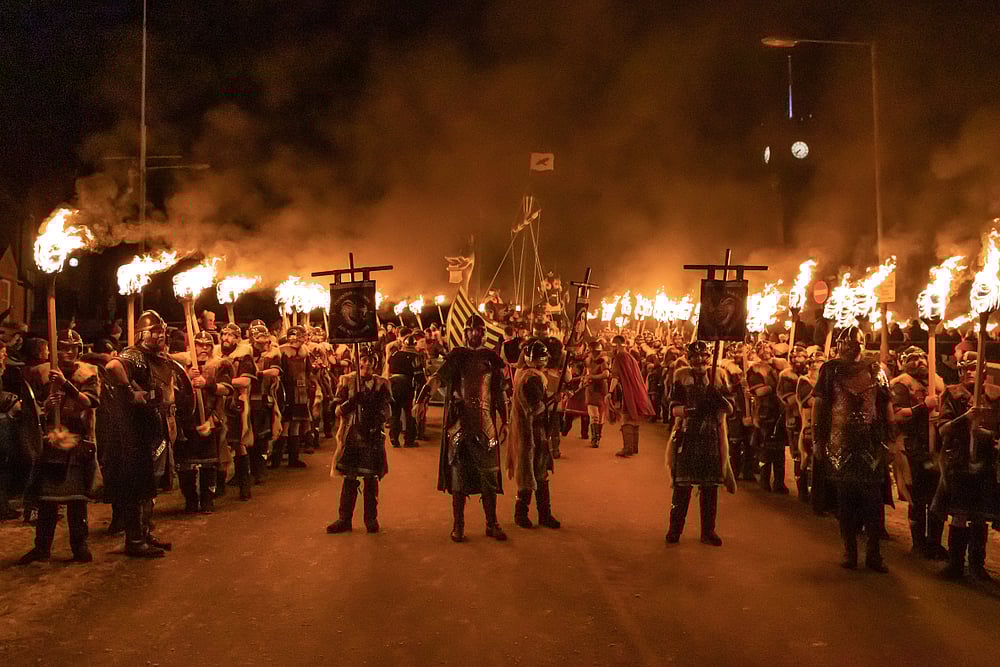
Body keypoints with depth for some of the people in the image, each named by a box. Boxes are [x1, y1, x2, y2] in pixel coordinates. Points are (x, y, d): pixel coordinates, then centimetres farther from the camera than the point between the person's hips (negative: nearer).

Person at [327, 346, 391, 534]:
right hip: (352, 436, 0)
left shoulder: (381, 384, 5)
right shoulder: (347, 381, 5)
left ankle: (371, 519, 16)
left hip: (373, 436, 0)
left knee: (371, 480, 4)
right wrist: (351, 402, -18)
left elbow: (387, 411, 3)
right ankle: (344, 519, 12)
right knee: (349, 480, 3)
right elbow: (338, 410, 1)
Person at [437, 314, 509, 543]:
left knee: (489, 474, 4)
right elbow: (442, 378, -10)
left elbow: (499, 392, 10)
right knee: (459, 474, 3)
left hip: (486, 422, 2)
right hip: (460, 421, -1)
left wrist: (504, 421, 8)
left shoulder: (491, 357, 7)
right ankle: (458, 524, 12)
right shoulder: (456, 355, 3)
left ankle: (492, 523, 14)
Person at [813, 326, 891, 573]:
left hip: (871, 443, 1)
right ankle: (849, 551, 16)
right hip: (841, 443, -1)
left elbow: (885, 406, 7)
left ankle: (873, 552, 10)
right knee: (845, 499, 5)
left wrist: (887, 439, 0)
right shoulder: (831, 369, 3)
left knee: (873, 499, 0)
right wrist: (818, 439, -6)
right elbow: (819, 404, 0)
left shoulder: (876, 370, 8)